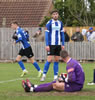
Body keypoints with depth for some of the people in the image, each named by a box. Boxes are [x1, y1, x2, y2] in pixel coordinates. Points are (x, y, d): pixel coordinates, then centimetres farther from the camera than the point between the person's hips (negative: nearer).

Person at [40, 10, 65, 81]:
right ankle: (44, 75, 0)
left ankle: (55, 77, 9)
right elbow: (47, 34, -5)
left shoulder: (60, 23, 11)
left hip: (58, 45, 5)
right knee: (49, 60, -10)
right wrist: (47, 45, -12)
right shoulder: (49, 23, -4)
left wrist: (63, 44, 10)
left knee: (56, 60, 5)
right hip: (51, 44, -5)